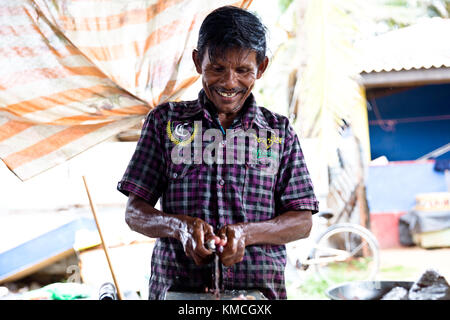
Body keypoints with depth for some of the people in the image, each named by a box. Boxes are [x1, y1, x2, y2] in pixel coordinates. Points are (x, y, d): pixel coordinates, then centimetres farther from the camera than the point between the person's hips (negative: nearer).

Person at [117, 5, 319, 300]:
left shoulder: (279, 131, 11)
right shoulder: (165, 120, 10)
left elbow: (302, 222, 6)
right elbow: (134, 212, 6)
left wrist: (246, 233, -12)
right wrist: (179, 225, -14)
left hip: (259, 288, -3)